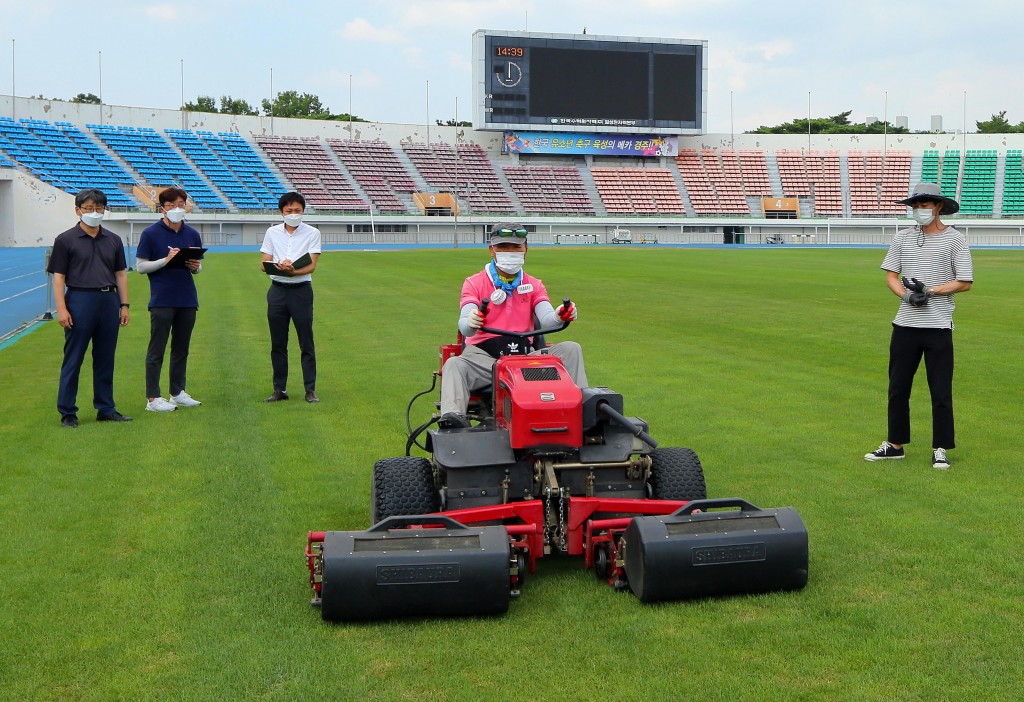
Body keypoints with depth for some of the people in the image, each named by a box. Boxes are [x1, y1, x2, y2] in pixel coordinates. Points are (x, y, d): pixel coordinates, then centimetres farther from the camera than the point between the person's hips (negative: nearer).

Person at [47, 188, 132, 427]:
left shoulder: (113, 240, 11)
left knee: (105, 360, 10)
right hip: (79, 300, -4)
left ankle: (106, 409, 18)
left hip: (109, 302, 4)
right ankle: (67, 412, 8)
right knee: (73, 360, 1)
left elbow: (120, 274, 14)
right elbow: (58, 277, -4)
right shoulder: (65, 240, -1)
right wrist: (61, 309, -12)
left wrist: (124, 305, 8)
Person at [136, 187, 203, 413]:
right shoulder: (151, 233, -3)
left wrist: (195, 266, -6)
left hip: (187, 301, 5)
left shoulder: (192, 234, 11)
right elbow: (141, 266, -5)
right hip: (162, 300, -5)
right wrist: (166, 260, -17)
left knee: (181, 349, 11)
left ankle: (177, 393, 20)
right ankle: (153, 398, 3)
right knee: (156, 350, -1)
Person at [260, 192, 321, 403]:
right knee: (277, 344, 6)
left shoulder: (312, 233, 0)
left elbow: (311, 266, -9)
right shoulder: (272, 232, 8)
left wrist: (293, 271, -29)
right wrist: (278, 266, -21)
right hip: (277, 290, 3)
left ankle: (310, 390, 4)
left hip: (301, 290, -3)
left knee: (306, 343, -2)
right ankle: (280, 389, 14)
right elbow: (264, 263, 2)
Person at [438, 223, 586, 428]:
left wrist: (560, 316, -29)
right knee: (454, 364, -34)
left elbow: (546, 319, -2)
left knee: (571, 349, -15)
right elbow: (464, 326, -11)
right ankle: (452, 417, -52)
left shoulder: (534, 285, 16)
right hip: (483, 355, -3)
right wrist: (470, 322, -38)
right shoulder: (474, 283, 6)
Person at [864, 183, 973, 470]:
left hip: (938, 327, -4)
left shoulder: (955, 239, -3)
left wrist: (930, 291, -15)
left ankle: (941, 449, 11)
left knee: (941, 392, 0)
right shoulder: (903, 237, 9)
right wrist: (907, 295, -10)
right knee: (897, 387, 10)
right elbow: (890, 275, 9)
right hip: (905, 324, 4)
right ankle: (895, 444, 21)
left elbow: (965, 282, -5)